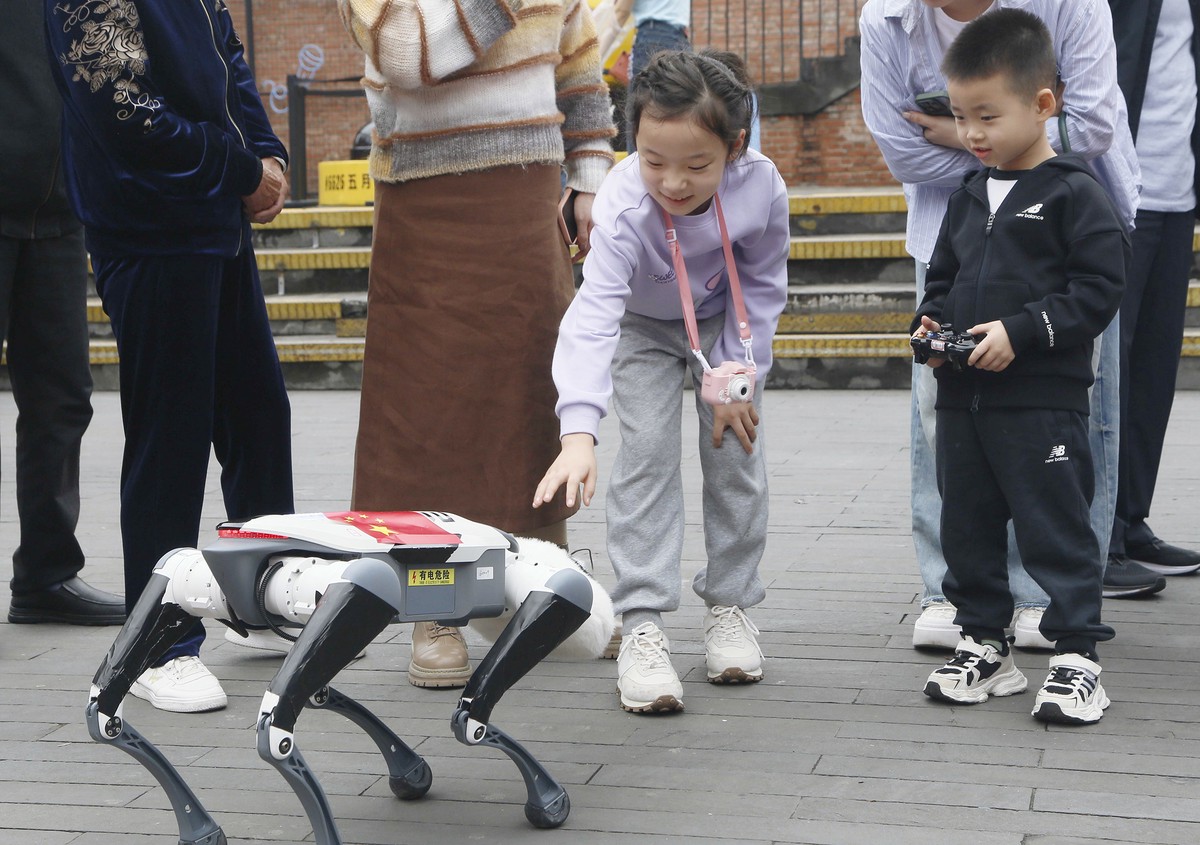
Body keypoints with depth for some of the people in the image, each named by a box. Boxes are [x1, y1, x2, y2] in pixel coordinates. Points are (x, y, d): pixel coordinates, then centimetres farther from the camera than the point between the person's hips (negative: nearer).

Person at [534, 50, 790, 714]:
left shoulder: (760, 187, -33)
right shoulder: (624, 204, -40)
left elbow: (763, 289, -14)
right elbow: (592, 314, -51)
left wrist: (736, 378, -15)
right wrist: (577, 431, -63)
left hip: (723, 321, 2)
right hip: (643, 327, -2)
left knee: (736, 450, -1)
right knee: (647, 452, -14)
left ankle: (729, 603, 16)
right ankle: (641, 623, -11)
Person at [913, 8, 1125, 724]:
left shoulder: (1074, 193, -8)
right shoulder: (968, 199, 13)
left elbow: (1100, 286, -13)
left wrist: (1021, 331, -19)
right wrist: (931, 323, 2)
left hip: (1043, 401, -7)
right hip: (962, 397, 7)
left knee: (1056, 529, -3)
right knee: (968, 527, 12)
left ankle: (1077, 656, 6)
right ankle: (984, 647, 24)